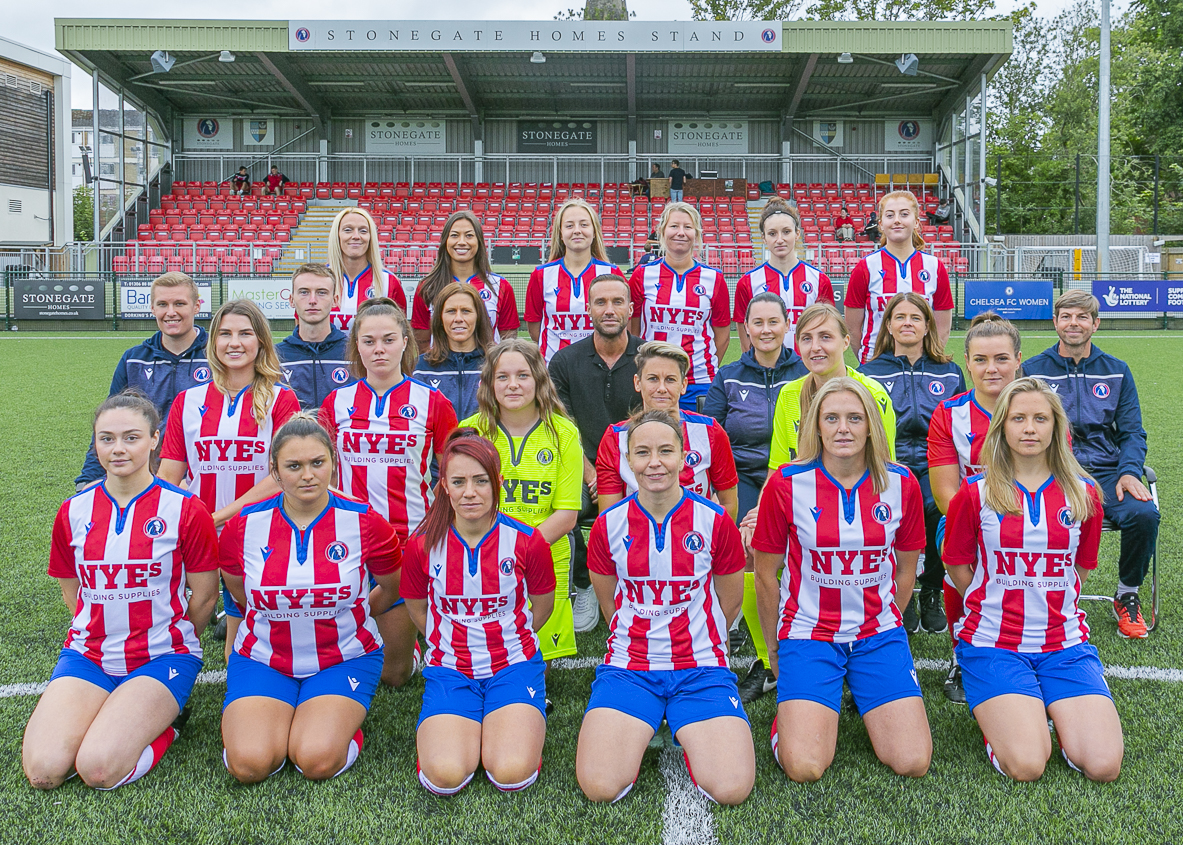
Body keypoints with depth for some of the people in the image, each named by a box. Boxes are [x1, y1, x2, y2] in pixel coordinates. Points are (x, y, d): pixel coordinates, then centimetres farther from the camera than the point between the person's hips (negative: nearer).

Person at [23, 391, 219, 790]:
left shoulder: (186, 510, -8)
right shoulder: (73, 512, 4)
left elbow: (205, 596, -1)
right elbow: (71, 590, 16)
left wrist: (168, 645, 8)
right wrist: (103, 636, 11)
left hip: (162, 656, -4)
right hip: (87, 652, 4)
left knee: (99, 768, -23)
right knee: (43, 770, -18)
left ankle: (163, 723, 5)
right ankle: (106, 715, 10)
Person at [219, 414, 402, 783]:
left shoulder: (365, 522, -11)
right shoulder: (244, 526, -7)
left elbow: (393, 588, 7)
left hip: (344, 657, -1)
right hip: (263, 658, 2)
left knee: (318, 761, -23)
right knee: (249, 764, -19)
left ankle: (343, 720, 11)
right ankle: (279, 716, 13)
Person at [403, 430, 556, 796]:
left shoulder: (526, 541, -8)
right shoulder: (423, 545, -6)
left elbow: (542, 605, 10)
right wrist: (453, 641, 9)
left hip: (514, 665, 0)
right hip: (449, 669, 1)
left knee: (511, 774, -23)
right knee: (446, 776, -24)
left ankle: (520, 719, 10)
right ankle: (455, 725, 10)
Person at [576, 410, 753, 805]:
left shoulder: (715, 521, -4)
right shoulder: (608, 525, -2)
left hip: (701, 667, 0)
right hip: (628, 667, 1)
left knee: (732, 788, -20)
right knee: (599, 786, -21)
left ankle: (690, 734, 12)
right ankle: (635, 733, 12)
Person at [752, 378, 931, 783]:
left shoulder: (901, 483, -3)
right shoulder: (786, 483, -10)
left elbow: (905, 571, 11)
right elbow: (766, 575, 1)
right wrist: (775, 650, 9)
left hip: (879, 632, 3)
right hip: (808, 632, -2)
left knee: (913, 762, -9)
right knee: (804, 768, -17)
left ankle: (867, 698, 20)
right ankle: (792, 706, 15)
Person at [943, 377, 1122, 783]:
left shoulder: (1083, 494, 4)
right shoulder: (975, 494, -4)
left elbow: (1081, 568, 14)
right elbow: (958, 566, 5)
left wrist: (1046, 602, 7)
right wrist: (995, 607, 1)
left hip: (1065, 641, 3)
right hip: (993, 643, -2)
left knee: (1103, 765, -14)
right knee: (1026, 766, -19)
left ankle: (1052, 707, 15)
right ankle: (995, 714, 13)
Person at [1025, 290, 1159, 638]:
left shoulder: (1117, 371, 15)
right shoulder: (1032, 369, 10)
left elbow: (1132, 432, 12)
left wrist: (1129, 472, -9)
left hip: (1105, 472, 2)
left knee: (1144, 513, -28)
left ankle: (1127, 595, -1)